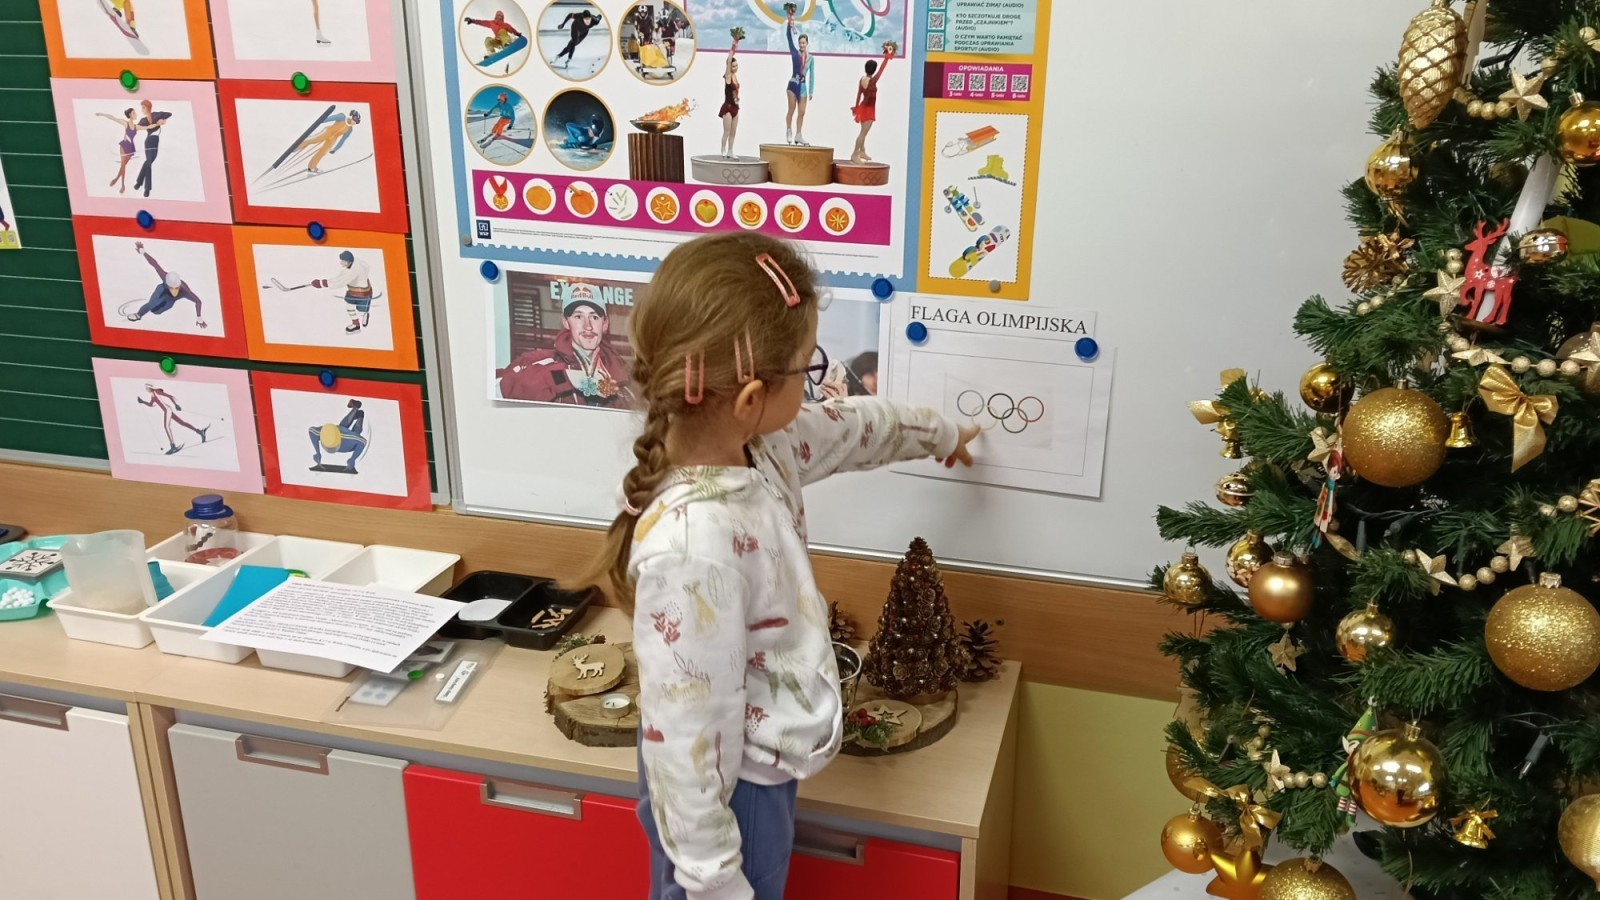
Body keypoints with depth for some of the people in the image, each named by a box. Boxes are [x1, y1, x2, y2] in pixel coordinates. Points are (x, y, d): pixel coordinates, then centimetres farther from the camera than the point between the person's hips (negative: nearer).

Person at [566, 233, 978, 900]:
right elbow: (684, 739, -29)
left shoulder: (755, 445, -10)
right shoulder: (694, 545, -36)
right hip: (729, 791, -8)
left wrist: (938, 433, 30)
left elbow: (849, 428, 12)